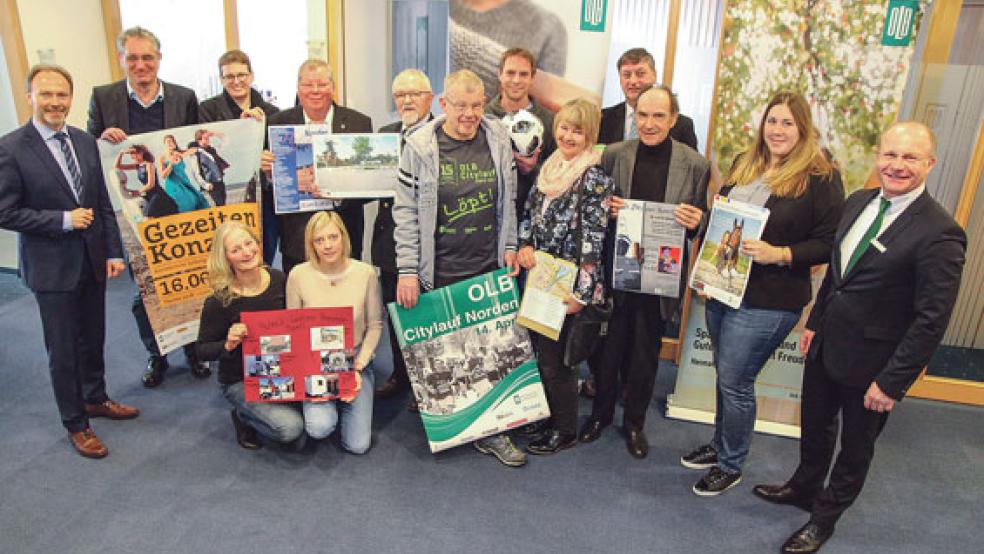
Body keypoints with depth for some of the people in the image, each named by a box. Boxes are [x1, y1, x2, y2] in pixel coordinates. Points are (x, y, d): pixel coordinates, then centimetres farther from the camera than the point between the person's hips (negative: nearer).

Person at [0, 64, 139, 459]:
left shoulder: (85, 142, 4)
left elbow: (103, 202, 7)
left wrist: (113, 252, 4)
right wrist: (64, 220, -19)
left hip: (93, 260, 5)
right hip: (52, 267, -5)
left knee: (93, 338, 19)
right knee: (63, 349, 7)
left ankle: (95, 399, 40)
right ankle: (75, 423, 24)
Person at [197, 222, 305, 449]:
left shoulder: (279, 279, -6)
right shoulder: (219, 301, -18)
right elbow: (203, 351, -8)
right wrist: (228, 345, -28)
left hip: (281, 370, 4)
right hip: (240, 381, -4)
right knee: (290, 428, -23)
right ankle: (243, 416, 9)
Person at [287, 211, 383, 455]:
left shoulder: (365, 273, -10)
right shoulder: (298, 275, -11)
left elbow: (375, 325, -2)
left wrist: (358, 368, -9)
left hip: (355, 359, 1)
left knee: (358, 445, -4)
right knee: (320, 428, -24)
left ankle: (343, 402, 26)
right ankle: (315, 403, 13)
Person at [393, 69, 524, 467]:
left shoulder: (498, 139, 3)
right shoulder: (419, 146, -6)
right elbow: (406, 212, -6)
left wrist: (510, 246, 7)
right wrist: (407, 270, -9)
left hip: (489, 268, 3)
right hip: (439, 273, -2)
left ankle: (490, 431, 19)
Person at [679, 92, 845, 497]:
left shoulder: (820, 178, -10)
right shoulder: (743, 165, 9)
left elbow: (828, 244, -11)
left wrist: (778, 254, -23)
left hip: (767, 302, -6)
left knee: (735, 382, 2)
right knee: (725, 376, 19)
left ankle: (730, 465, 24)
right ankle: (719, 445, 39)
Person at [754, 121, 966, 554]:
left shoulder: (939, 233, -22)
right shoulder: (858, 202, 0)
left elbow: (931, 320, -20)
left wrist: (892, 382, -18)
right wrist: (815, 322, 12)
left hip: (870, 362, -6)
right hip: (826, 343, 6)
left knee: (855, 446, 17)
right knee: (815, 425, 25)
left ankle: (824, 518, 39)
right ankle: (804, 488, 51)